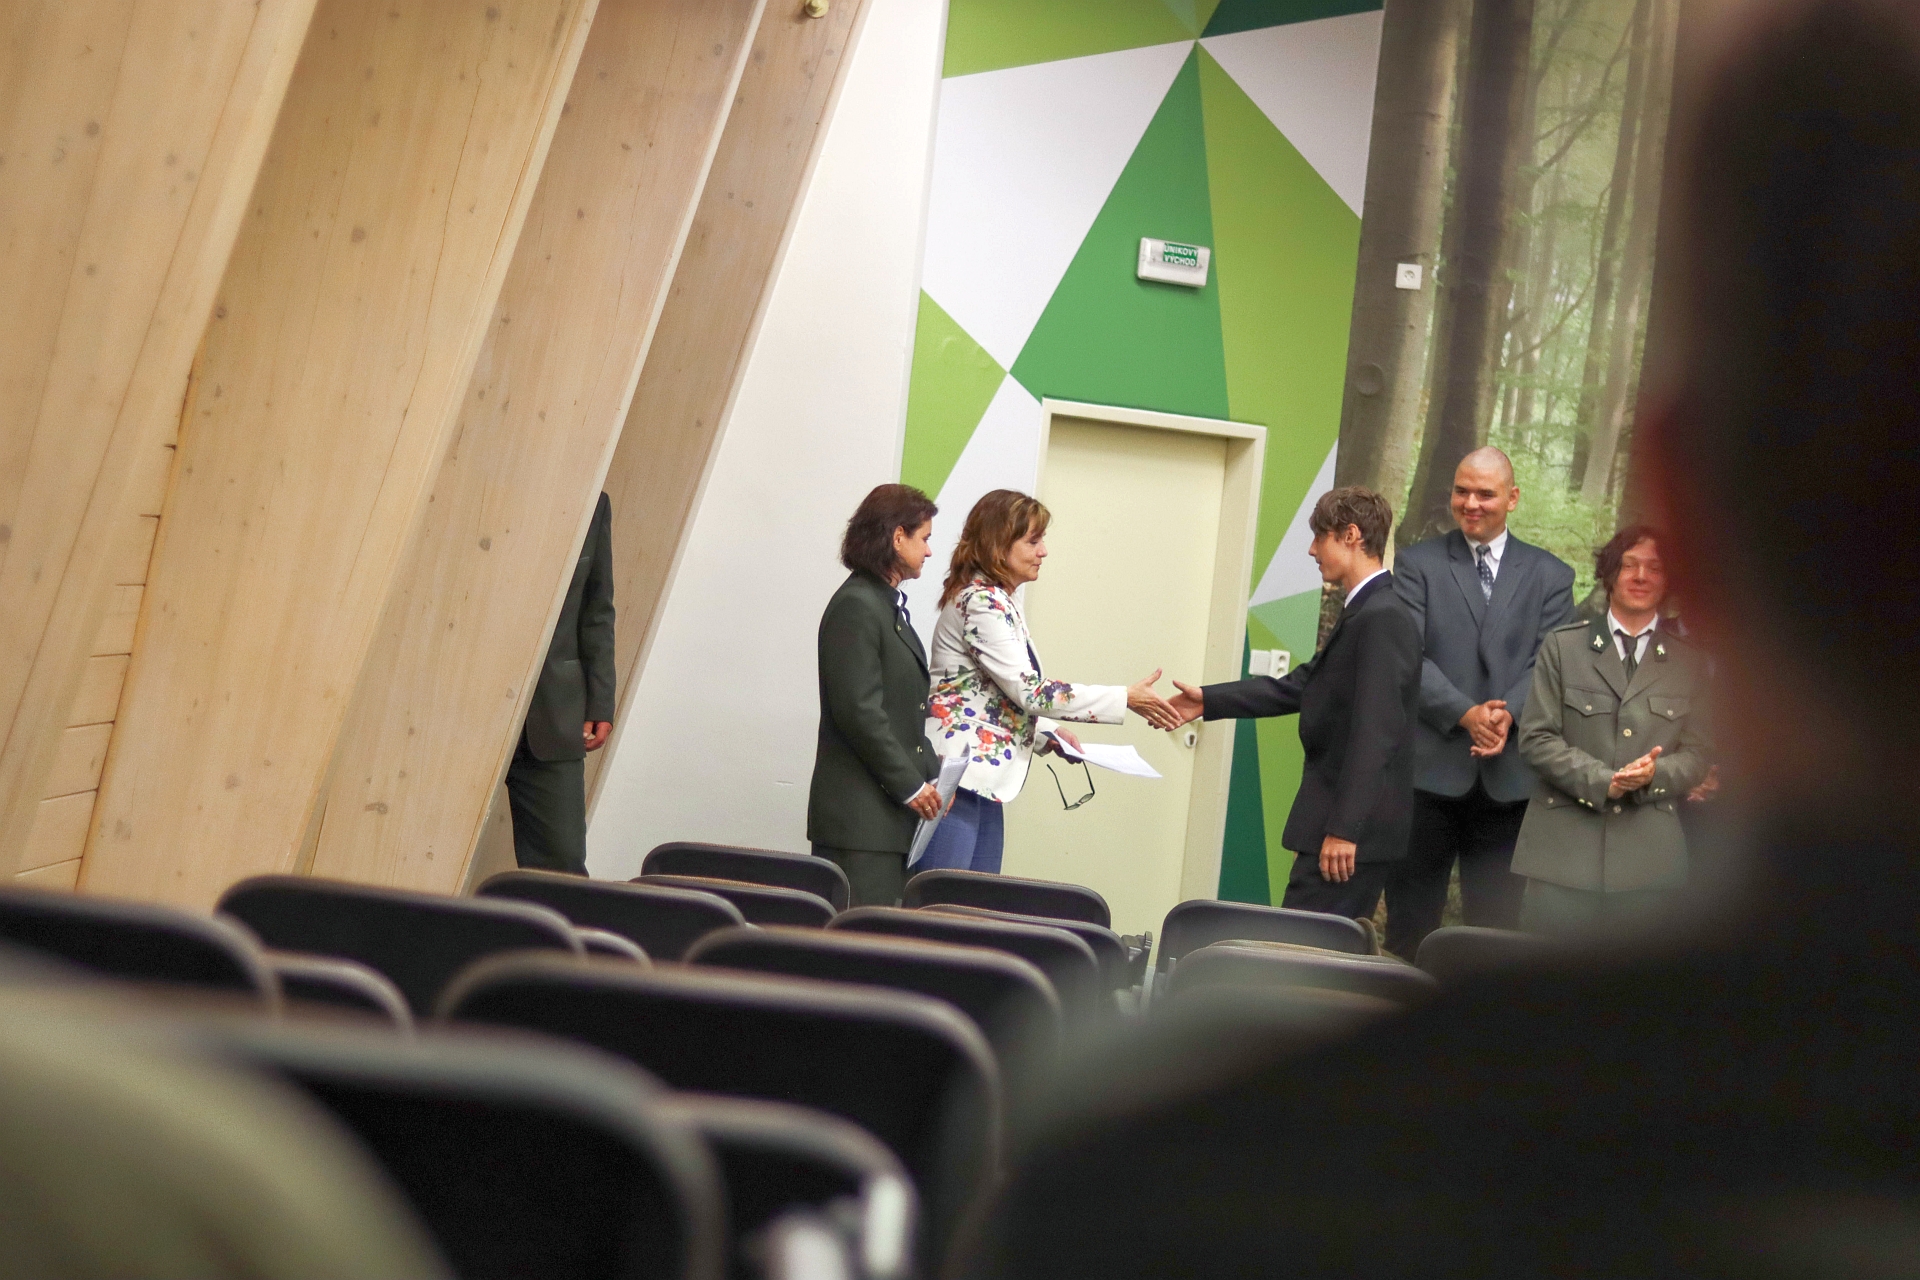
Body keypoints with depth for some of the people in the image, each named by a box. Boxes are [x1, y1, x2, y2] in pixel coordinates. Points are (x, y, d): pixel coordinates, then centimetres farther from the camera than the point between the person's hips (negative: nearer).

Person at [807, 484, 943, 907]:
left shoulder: (889, 605, 19)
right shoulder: (856, 607, -12)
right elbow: (858, 711, -18)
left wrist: (931, 775, 8)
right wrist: (910, 785, -14)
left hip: (892, 815, 10)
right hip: (859, 815, -10)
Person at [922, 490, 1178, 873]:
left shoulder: (1001, 602, 17)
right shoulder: (980, 602, -14)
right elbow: (1028, 691, -18)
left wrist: (1049, 732, 9)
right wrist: (1126, 698, -15)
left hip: (983, 781, 10)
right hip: (955, 772, -10)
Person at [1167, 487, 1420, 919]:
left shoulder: (1382, 619, -17)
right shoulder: (1366, 613, 16)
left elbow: (1374, 730, -22)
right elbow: (1301, 685, 22)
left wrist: (1344, 828, -25)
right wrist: (1209, 701, 20)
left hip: (1352, 829, -10)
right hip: (1339, 820, 10)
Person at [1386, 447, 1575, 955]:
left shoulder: (1550, 575, 11)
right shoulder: (1417, 564, 6)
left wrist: (1509, 713, -18)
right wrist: (1465, 713, -18)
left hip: (1509, 775, 1)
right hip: (1430, 766, -1)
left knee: (1497, 922, 4)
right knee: (1410, 922, 3)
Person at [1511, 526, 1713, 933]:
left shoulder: (1688, 663, 13)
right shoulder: (1563, 647, 9)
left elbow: (1697, 754, 10)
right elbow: (1536, 737, 1)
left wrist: (1654, 774, -13)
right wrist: (1602, 780, -13)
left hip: (1649, 854, 1)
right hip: (1565, 851, -1)